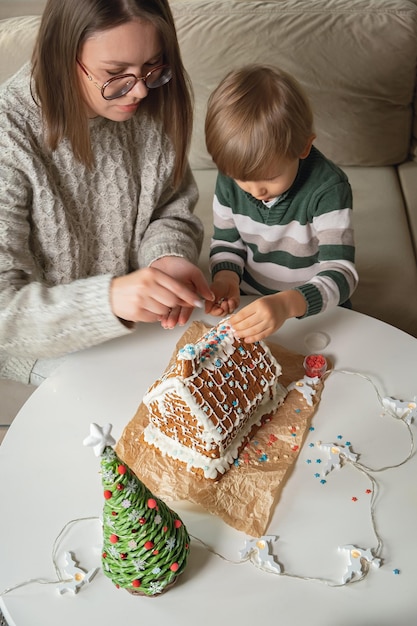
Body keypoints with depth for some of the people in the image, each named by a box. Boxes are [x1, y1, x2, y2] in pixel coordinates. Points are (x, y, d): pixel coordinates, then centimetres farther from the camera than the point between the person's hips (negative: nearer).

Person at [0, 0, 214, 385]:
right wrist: (109, 299, -45)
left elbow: (172, 211, 0)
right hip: (49, 347, -3)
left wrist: (168, 258, -23)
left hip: (136, 322, 4)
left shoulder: (151, 106, -12)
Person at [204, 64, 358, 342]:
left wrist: (288, 304, -45)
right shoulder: (231, 177, -8)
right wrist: (226, 275, -17)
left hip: (315, 309, -2)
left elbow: (341, 271, -26)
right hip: (248, 303, 3)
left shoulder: (328, 188, -22)